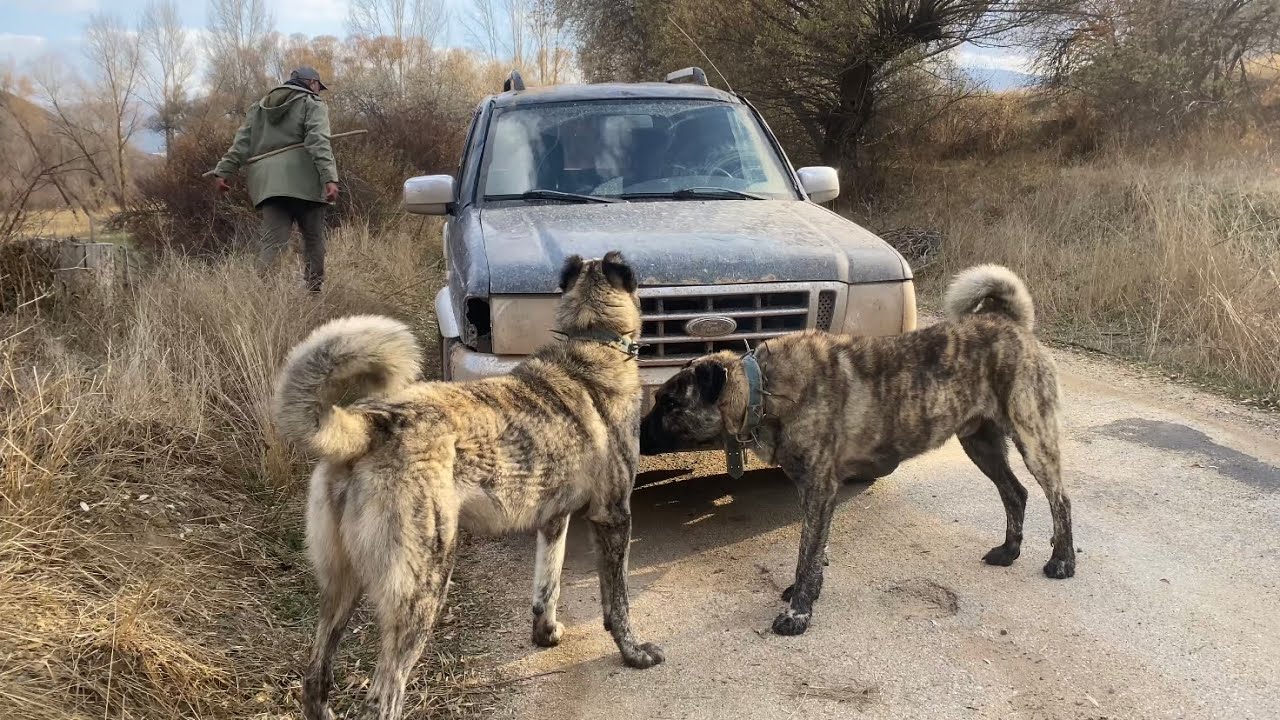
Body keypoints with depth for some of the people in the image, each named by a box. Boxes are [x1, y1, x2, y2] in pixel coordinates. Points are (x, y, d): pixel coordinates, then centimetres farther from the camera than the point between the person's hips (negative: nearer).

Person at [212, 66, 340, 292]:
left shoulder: (260, 106, 23)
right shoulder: (313, 104, 5)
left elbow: (241, 142, 15)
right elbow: (319, 142, -11)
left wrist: (222, 171, 12)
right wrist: (330, 178, -20)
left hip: (269, 184, 4)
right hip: (304, 181, -4)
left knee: (272, 241, -2)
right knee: (313, 238, 9)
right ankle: (316, 289, 11)